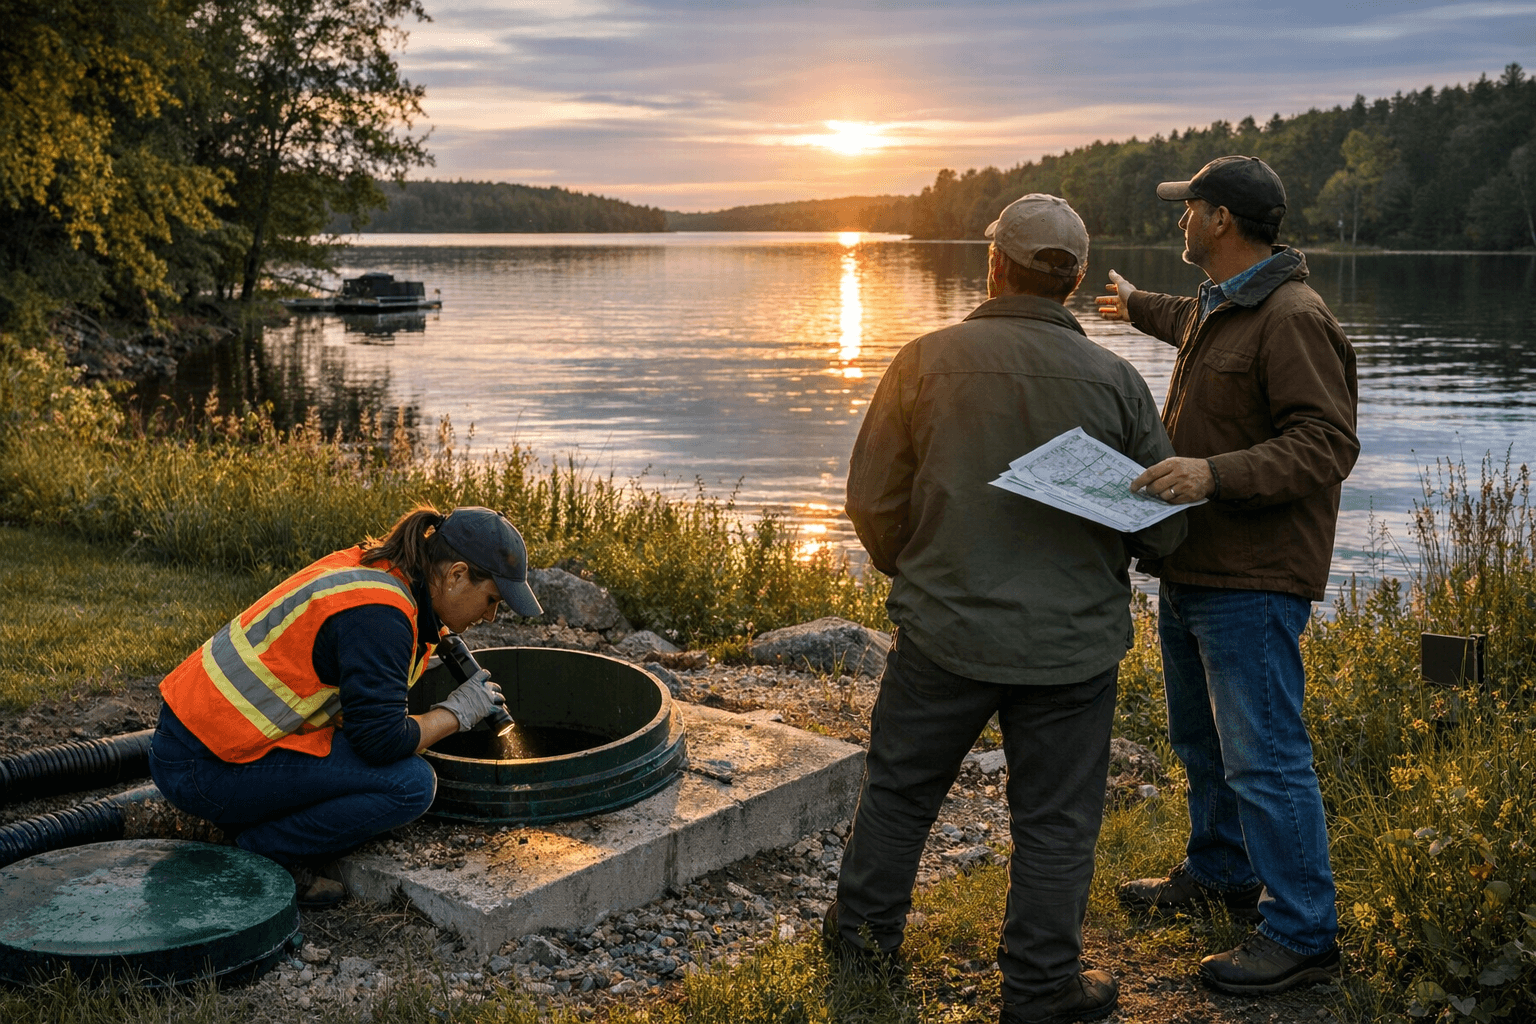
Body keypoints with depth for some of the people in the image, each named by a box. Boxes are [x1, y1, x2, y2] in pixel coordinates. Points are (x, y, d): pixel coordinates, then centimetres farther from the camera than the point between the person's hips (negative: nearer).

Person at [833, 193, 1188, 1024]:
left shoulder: (927, 360, -7)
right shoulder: (1115, 380, -6)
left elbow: (871, 499, -1)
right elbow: (1163, 527, -1)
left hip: (944, 626, 1)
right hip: (1071, 643, 0)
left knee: (900, 784, 20)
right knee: (1054, 822, 11)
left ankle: (864, 926, 35)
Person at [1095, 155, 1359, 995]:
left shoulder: (1292, 319, -19)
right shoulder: (1219, 306, 14)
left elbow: (1327, 443, -25)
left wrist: (1217, 473, -35)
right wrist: (1139, 306, 55)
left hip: (1252, 579, -11)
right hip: (1191, 566, 11)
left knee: (1263, 756, -6)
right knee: (1200, 738, 22)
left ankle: (1301, 933, 5)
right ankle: (1221, 872, 40)